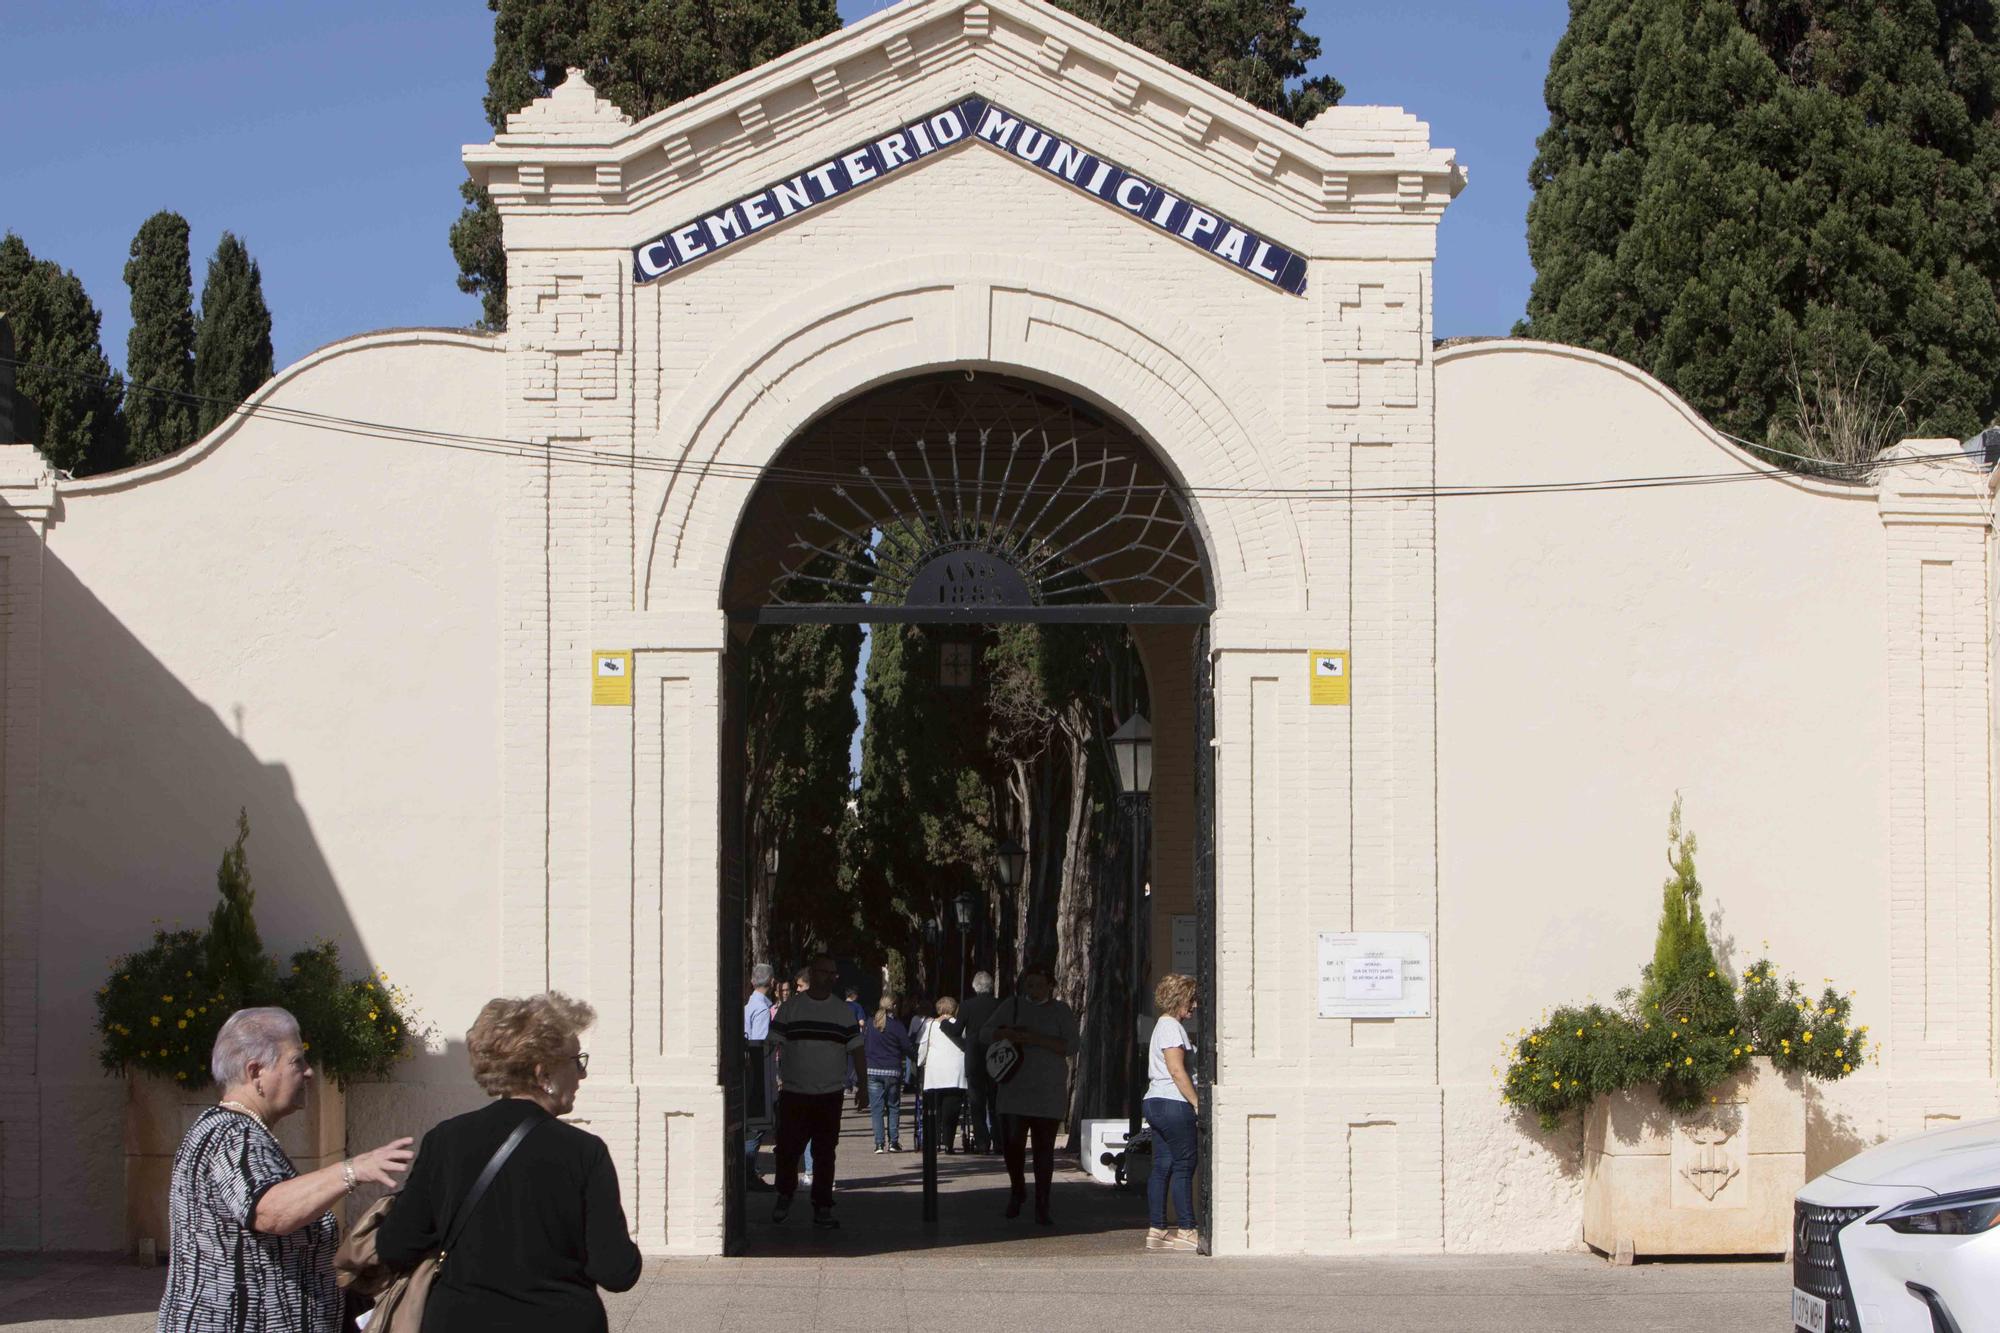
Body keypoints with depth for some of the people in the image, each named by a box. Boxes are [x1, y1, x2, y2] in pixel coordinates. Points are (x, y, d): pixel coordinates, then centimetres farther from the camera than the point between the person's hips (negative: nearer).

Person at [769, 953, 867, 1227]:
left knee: (825, 1153, 2)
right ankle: (785, 1194, 24)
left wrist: (861, 1087, 5)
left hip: (830, 1094, 1)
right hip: (794, 1092, -1)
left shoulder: (843, 1012, 9)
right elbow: (773, 1046, 3)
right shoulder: (790, 1008, 3)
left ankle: (822, 1208, 7)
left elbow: (856, 1049, 10)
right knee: (787, 1148, 0)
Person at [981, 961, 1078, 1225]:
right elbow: (987, 1032, 7)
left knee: (1044, 1149, 1)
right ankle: (1017, 1189, 21)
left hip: (1048, 1092, -1)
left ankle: (1042, 1207, 8)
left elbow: (1071, 1046, -6)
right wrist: (1009, 1034, -14)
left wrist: (1037, 1040, -17)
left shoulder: (1061, 1011, 5)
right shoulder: (1013, 1006, 10)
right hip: (1014, 1090, 1)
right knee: (1011, 1142, -7)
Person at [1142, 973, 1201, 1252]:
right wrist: (1196, 1102, -16)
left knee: (1162, 1167, 8)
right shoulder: (1171, 1027, -12)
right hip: (1173, 1104, -10)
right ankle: (1186, 1231, -6)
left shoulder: (1164, 1025, 20)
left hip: (1156, 1103, 10)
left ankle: (1157, 1230, 8)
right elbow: (1177, 1071, -18)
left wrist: (1193, 1102, 19)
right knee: (1183, 1166, -6)